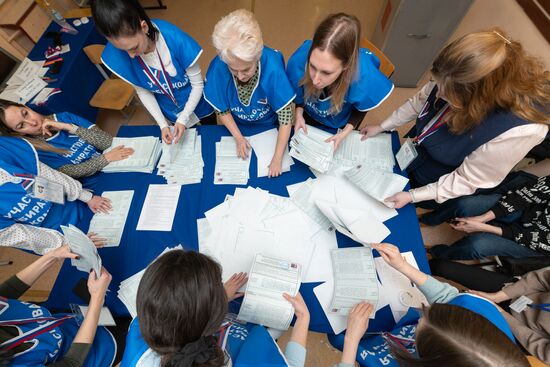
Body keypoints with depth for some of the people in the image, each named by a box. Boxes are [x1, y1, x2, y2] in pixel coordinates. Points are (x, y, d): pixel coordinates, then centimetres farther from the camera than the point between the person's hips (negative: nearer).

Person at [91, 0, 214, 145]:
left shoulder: (176, 40, -33)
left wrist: (183, 118, -28)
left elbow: (197, 85, -22)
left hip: (198, 105, -2)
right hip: (169, 113, 2)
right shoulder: (116, 53, -22)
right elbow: (142, 91, -9)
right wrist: (162, 124, -17)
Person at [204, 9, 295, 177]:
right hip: (237, 126, 3)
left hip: (269, 124, -2)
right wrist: (238, 138, -17)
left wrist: (277, 158, -32)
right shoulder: (218, 67, -30)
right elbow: (221, 110, -13)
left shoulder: (272, 67, -36)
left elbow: (286, 116, -31)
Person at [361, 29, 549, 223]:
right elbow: (420, 100, -7)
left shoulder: (519, 130, -39)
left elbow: (467, 180, -28)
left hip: (443, 186, -4)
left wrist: (413, 196, -27)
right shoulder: (464, 79, -26)